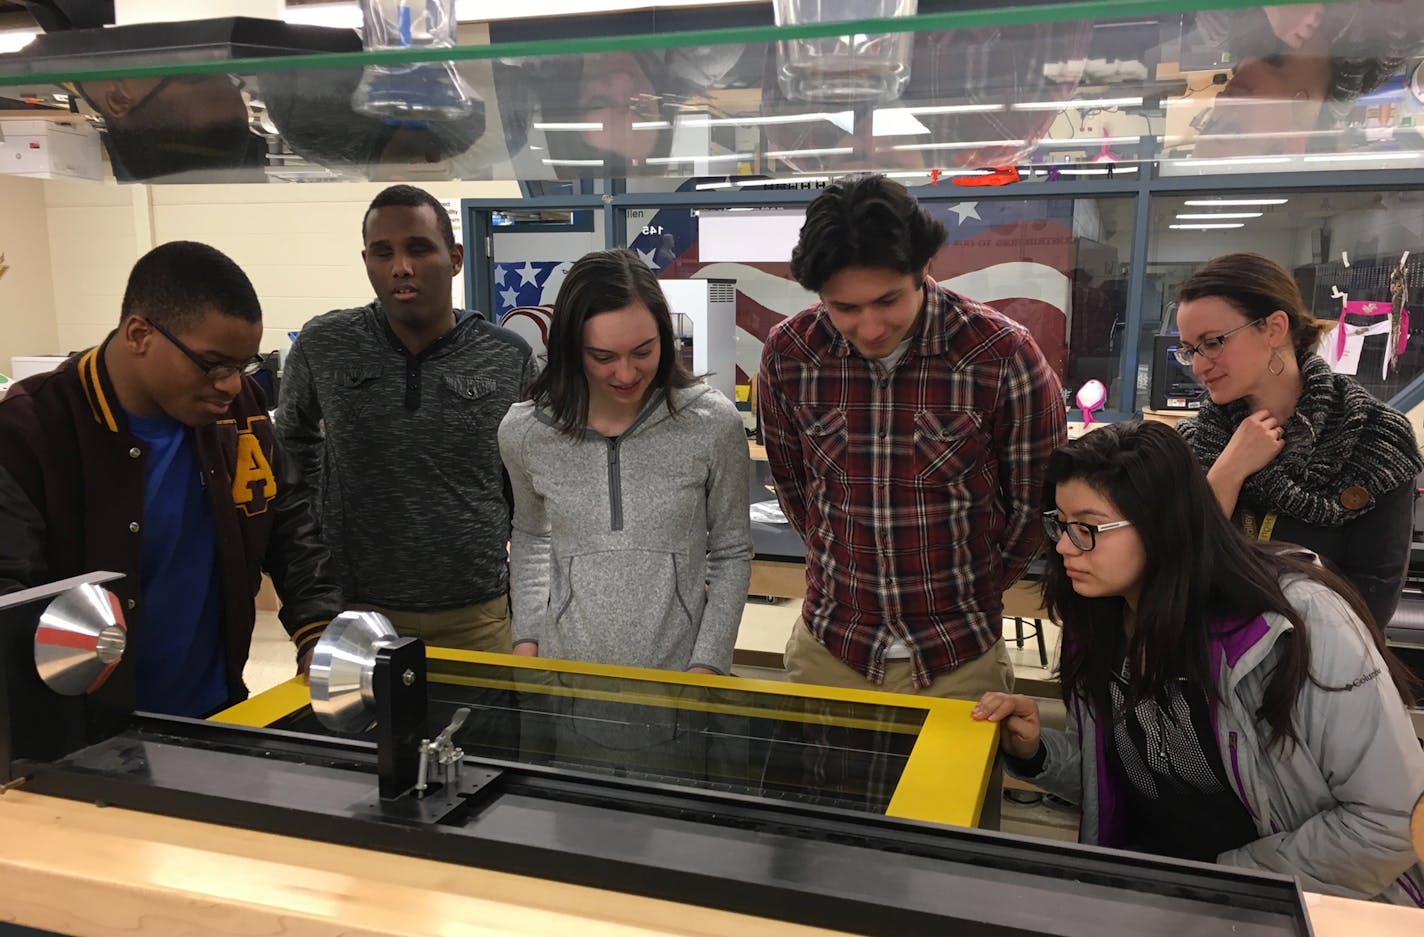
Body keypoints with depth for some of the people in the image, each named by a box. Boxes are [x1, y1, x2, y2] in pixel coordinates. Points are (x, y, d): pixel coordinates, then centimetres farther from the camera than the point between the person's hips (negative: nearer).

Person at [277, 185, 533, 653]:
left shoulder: (509, 359, -5)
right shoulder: (321, 346, -4)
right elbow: (293, 437, 16)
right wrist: (338, 498, 7)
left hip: (476, 615, 0)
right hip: (355, 612, 0)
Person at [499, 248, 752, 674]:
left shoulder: (714, 424, -12)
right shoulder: (523, 432, -7)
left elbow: (731, 554, -3)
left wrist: (708, 665, -10)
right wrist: (526, 640, 2)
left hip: (680, 674, -1)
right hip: (565, 674, 2)